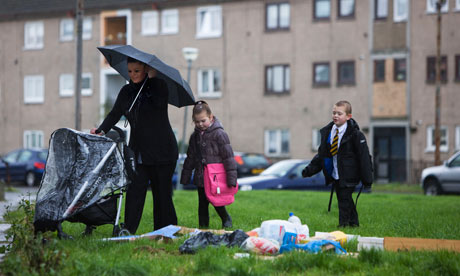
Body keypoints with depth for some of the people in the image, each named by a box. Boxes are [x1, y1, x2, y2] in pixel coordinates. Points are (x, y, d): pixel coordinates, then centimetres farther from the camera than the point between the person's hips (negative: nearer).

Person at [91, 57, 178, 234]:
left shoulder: (159, 86, -4)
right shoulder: (127, 91, 11)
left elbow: (159, 104, -23)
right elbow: (115, 114, 10)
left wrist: (153, 78, -21)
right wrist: (101, 130, -6)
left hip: (161, 151, -4)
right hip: (138, 151, 4)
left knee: (162, 193, 1)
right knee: (134, 191, -4)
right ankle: (128, 231, -3)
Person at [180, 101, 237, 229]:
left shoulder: (219, 134, -9)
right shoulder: (195, 136, 9)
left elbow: (228, 156, -10)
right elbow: (190, 158, 18)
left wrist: (231, 178, -13)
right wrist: (185, 177, 17)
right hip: (201, 179, 5)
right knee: (202, 204, 9)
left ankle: (226, 219, 23)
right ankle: (203, 226, 18)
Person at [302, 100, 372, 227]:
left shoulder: (355, 134, -11)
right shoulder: (327, 132, 6)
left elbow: (364, 156, -10)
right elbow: (322, 154, 14)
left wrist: (366, 179, -11)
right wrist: (310, 169, 6)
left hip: (347, 176, -6)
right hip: (334, 174, 6)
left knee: (344, 199, -8)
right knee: (342, 199, 12)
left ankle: (344, 223, 3)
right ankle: (353, 222, 25)